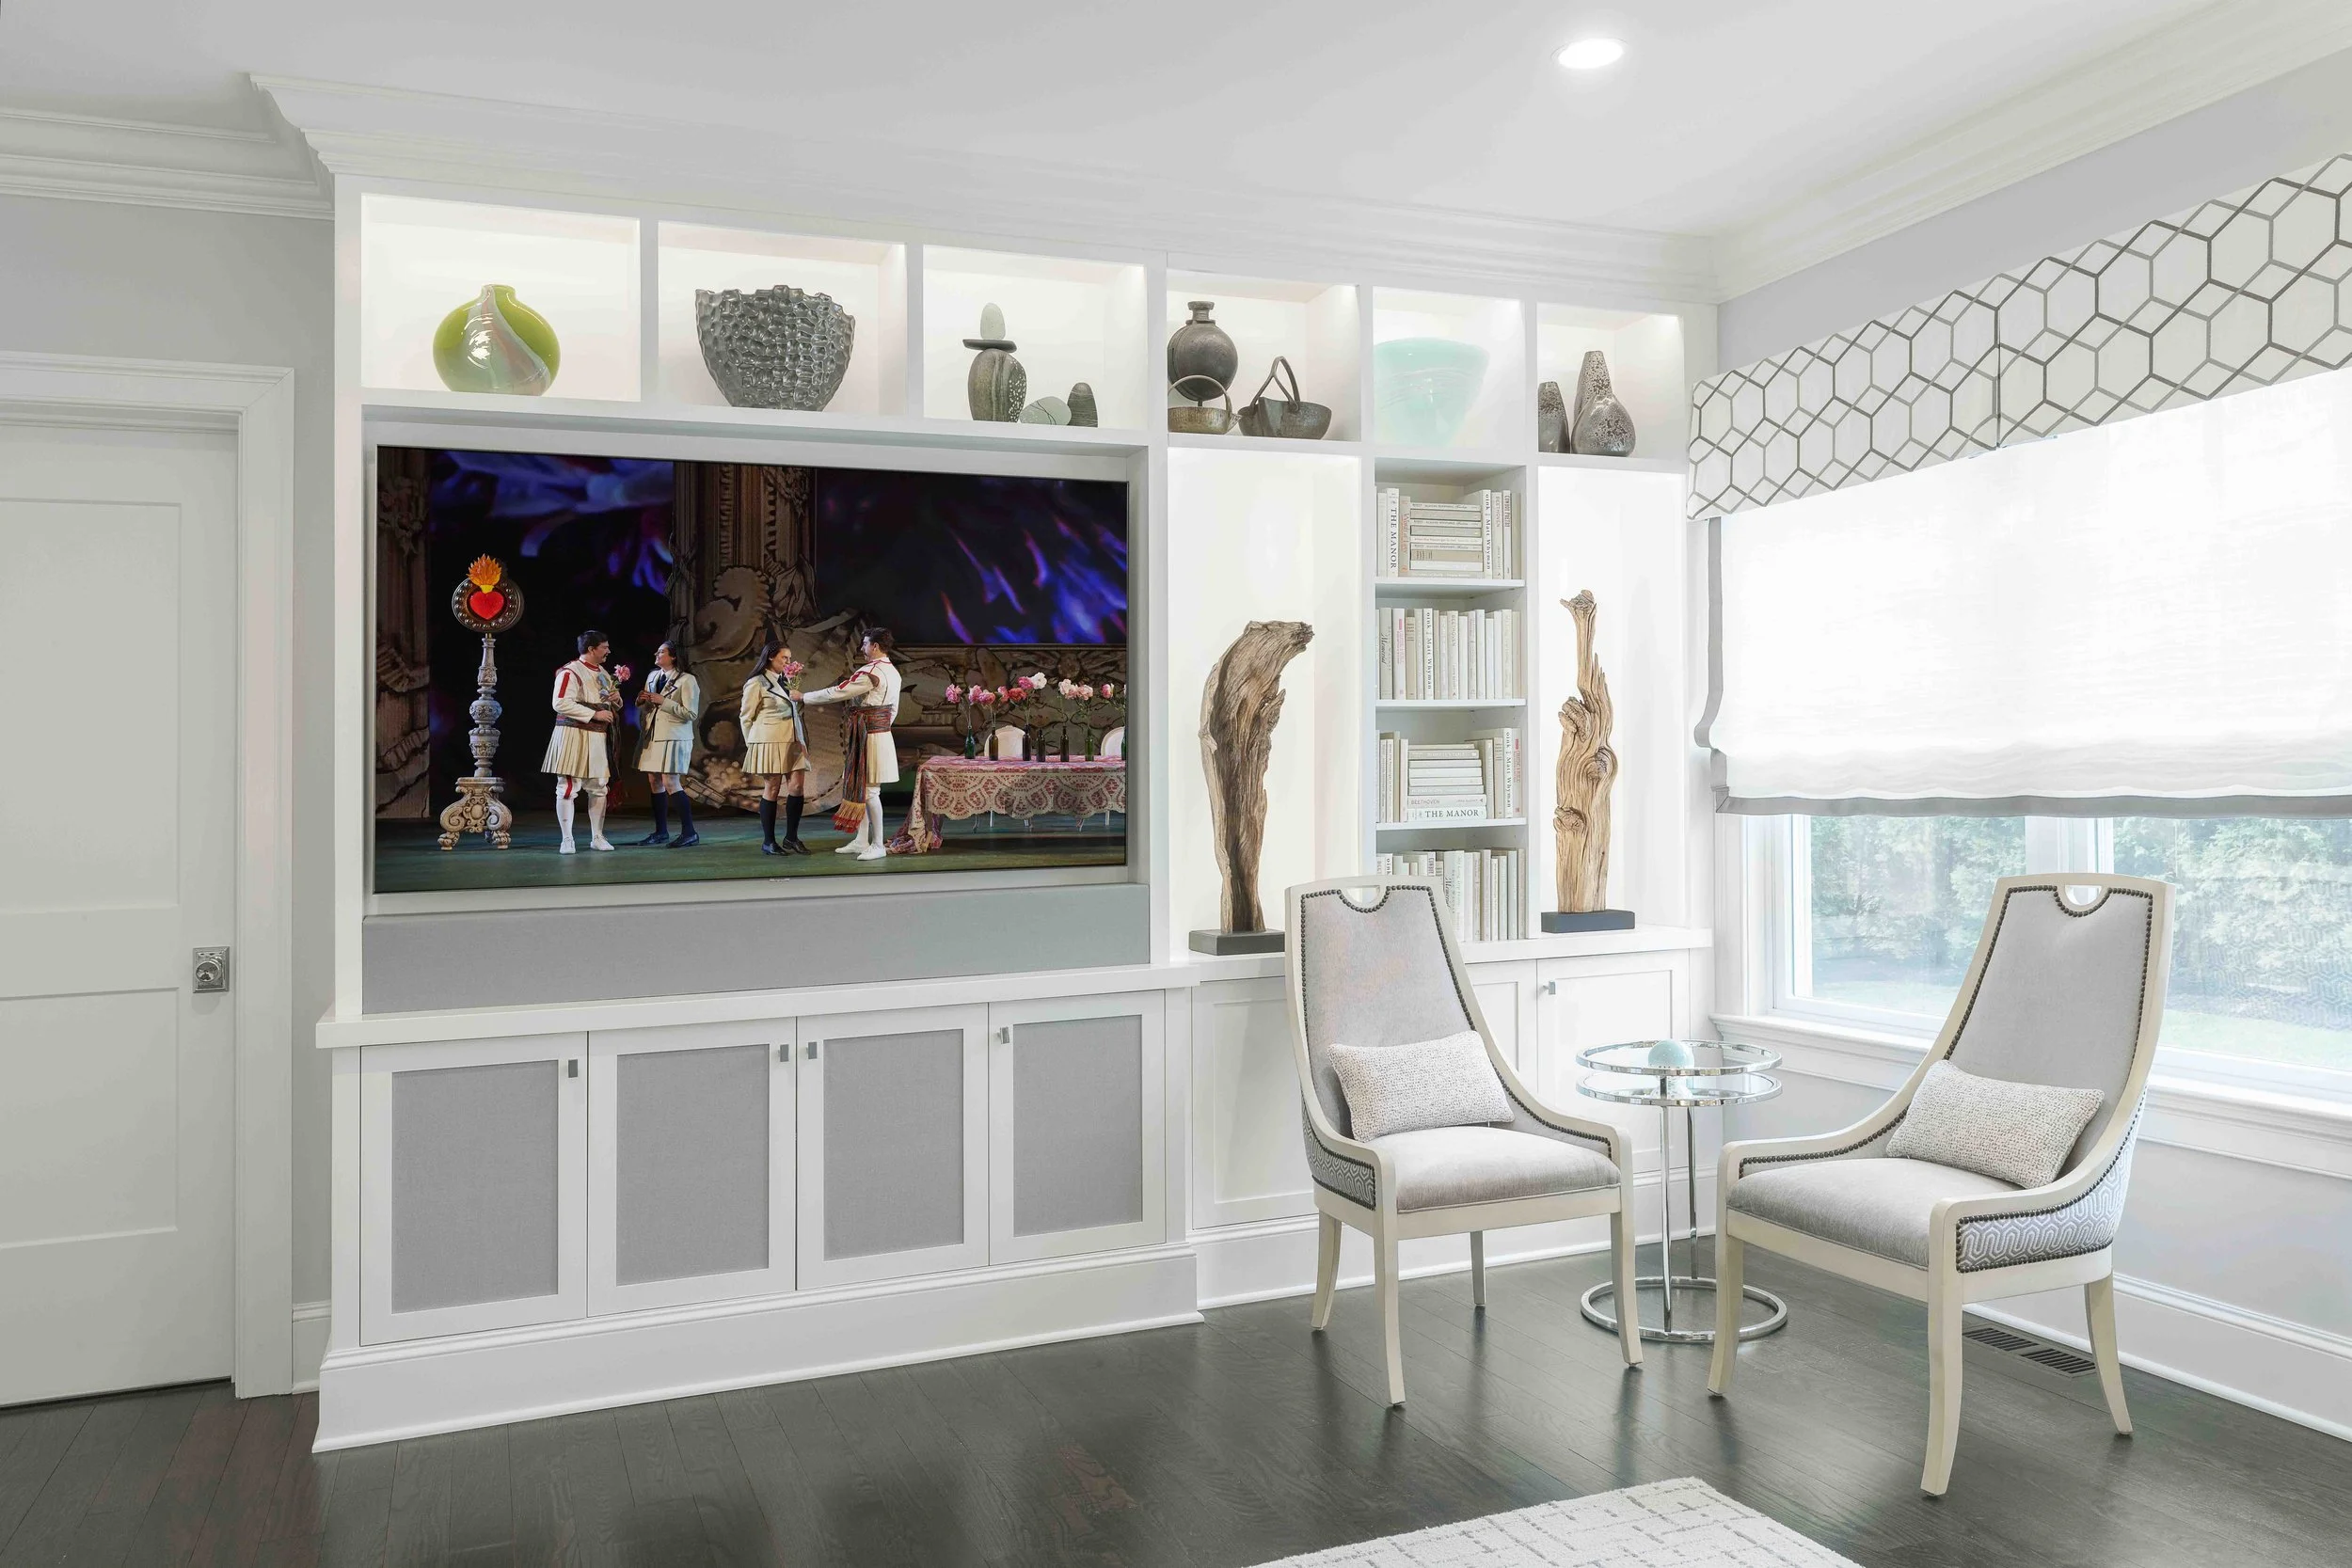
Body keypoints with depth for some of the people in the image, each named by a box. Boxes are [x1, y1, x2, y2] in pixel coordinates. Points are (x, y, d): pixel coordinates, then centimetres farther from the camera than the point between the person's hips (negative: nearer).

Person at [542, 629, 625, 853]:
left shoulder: (603, 674, 16)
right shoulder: (570, 672, -9)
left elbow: (612, 706, 27)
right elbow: (561, 704, -20)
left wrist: (616, 699, 2)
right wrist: (594, 714, -21)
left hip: (598, 737, 8)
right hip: (574, 736, -8)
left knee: (599, 788, 10)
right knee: (568, 787, -6)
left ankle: (597, 837, 19)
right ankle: (567, 840, -1)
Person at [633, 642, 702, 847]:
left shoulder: (687, 680, -8)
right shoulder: (652, 676, 14)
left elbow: (691, 713, -14)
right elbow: (645, 708, 23)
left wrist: (663, 701, -16)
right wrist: (642, 701, 0)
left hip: (673, 738, -7)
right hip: (652, 737, 7)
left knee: (670, 783, -12)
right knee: (654, 782, 6)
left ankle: (689, 832, -7)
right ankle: (661, 832, 14)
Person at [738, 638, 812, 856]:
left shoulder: (786, 680, 16)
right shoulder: (757, 683, -5)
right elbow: (746, 717, -1)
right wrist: (752, 744, 2)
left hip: (792, 740, 7)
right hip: (770, 741, -6)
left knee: (798, 786, -2)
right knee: (772, 788, -3)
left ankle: (791, 838, 6)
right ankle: (768, 841, 5)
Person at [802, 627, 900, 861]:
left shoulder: (870, 672, -18)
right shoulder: (892, 671, 12)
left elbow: (836, 693, -16)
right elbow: (893, 709, 18)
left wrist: (803, 697, -6)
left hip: (867, 736, -10)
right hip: (881, 733, 10)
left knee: (869, 791, -3)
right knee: (860, 788, 14)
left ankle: (878, 845, 3)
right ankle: (862, 842, 19)